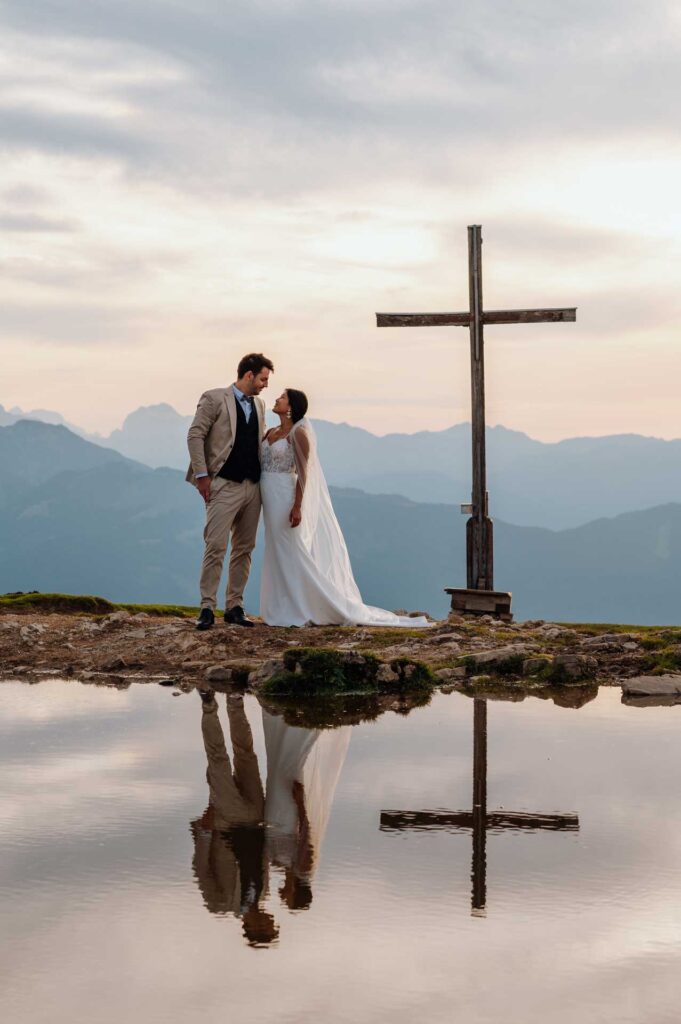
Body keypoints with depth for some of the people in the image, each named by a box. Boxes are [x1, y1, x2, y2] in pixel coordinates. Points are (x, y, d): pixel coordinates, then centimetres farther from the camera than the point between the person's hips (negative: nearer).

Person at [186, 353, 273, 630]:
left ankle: (234, 606, 13)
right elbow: (195, 435, -6)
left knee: (244, 548, 7)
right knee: (216, 547, -9)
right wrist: (201, 475, -11)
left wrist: (264, 477, 9)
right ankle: (207, 608, -6)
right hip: (224, 485, -7)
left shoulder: (259, 404, 15)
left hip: (253, 487, 7)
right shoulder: (214, 399, -3)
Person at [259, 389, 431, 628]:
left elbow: (303, 472, -15)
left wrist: (297, 506, -21)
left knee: (293, 556, -5)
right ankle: (286, 611, 14)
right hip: (271, 500, 8)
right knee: (278, 557, 10)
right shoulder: (270, 433, 14)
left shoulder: (298, 433, -10)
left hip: (286, 498, -8)